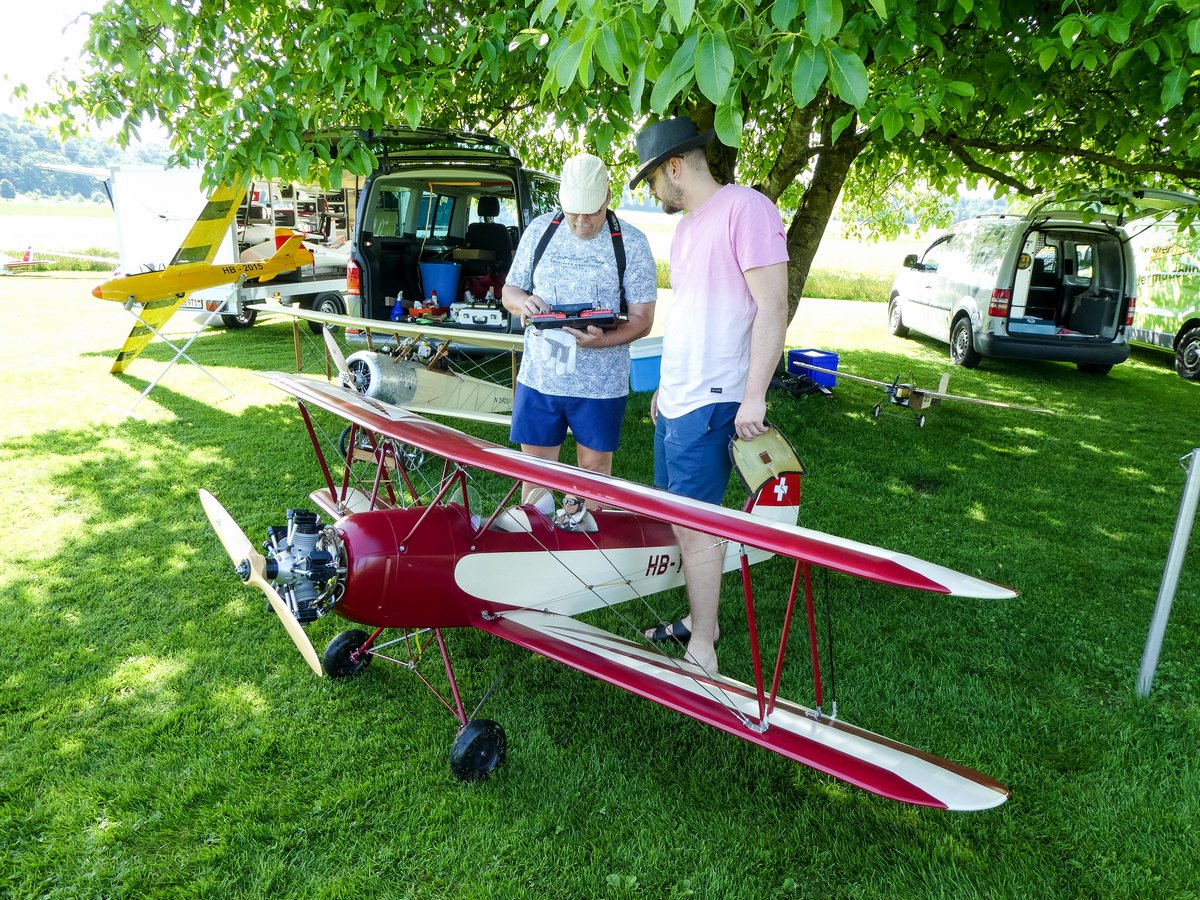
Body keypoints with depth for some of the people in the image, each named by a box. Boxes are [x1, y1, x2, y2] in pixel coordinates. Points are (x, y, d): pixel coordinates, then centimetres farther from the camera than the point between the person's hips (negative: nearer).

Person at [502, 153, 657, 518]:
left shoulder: (631, 243, -4)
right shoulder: (539, 230, 5)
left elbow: (642, 318, -5)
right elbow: (509, 291, 13)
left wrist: (603, 340, -25)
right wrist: (523, 302, -12)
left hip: (601, 382, -2)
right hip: (538, 376, 3)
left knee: (595, 467, 9)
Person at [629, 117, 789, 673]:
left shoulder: (745, 208, -12)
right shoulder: (685, 226, 17)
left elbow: (772, 308, -16)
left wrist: (753, 396, -20)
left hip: (710, 403, -9)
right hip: (675, 399, 9)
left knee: (696, 525, -5)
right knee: (681, 519, 13)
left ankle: (701, 651, 7)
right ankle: (698, 621, 27)